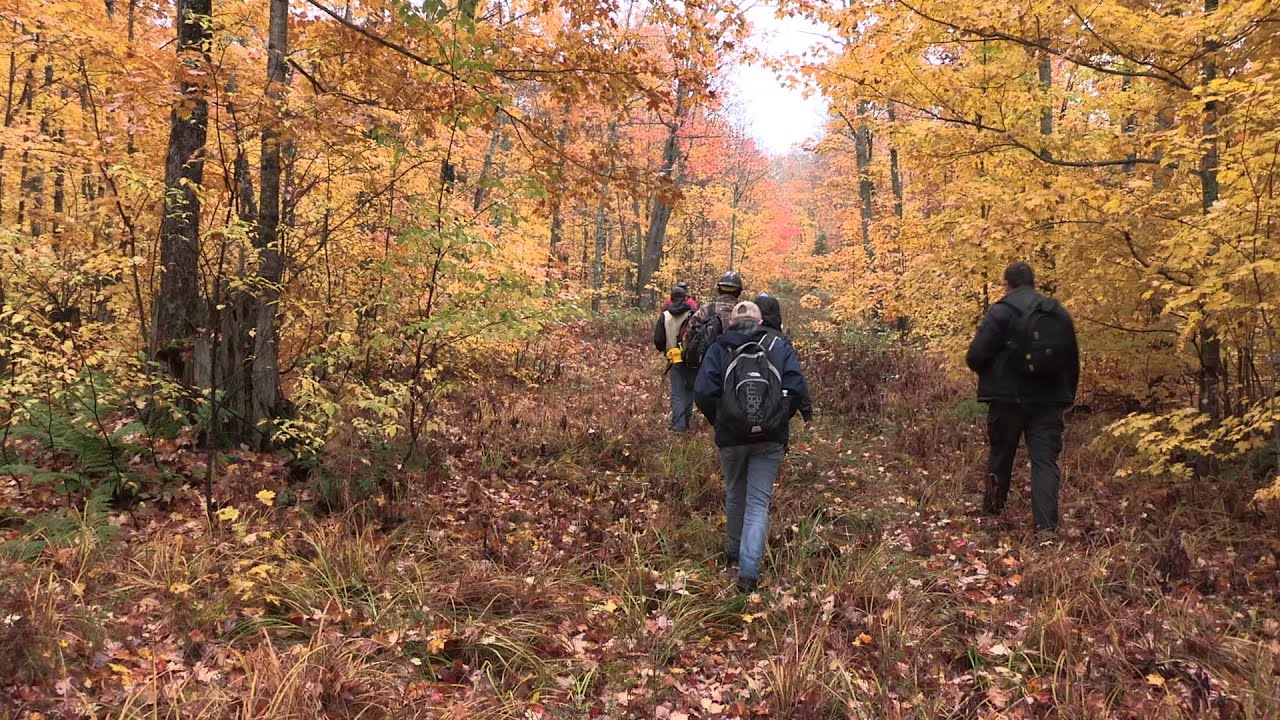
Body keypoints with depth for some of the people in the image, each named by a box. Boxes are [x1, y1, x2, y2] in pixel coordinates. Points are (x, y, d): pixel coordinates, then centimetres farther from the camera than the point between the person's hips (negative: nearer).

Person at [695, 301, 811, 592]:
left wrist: (718, 422, 6)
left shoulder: (719, 348, 1)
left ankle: (735, 552, 40)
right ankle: (748, 571, -7)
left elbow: (703, 392, -10)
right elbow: (798, 389, -7)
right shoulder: (780, 346, 3)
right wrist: (780, 420, 7)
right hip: (770, 438, 0)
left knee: (735, 496, 21)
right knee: (758, 503, 3)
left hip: (731, 436, 1)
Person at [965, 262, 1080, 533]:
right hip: (1048, 401, 3)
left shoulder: (1001, 312, -9)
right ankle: (1046, 525, -8)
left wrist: (990, 376, 9)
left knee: (1001, 456, 15)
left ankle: (992, 511, 31)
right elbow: (1073, 361, 14)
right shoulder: (1059, 313, 8)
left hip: (1008, 398, -3)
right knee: (1045, 461, 1)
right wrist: (1067, 396, 24)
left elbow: (975, 356, -13)